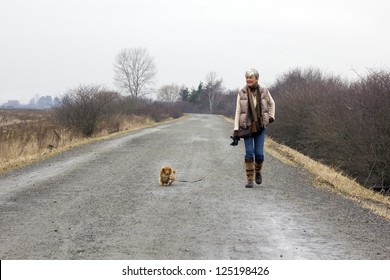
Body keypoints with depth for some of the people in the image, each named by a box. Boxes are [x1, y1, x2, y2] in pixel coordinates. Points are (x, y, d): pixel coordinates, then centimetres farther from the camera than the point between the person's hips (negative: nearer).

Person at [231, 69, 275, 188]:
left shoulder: (264, 92, -2)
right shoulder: (241, 93, -4)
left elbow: (272, 103, 19)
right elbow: (238, 112, -3)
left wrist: (271, 117, 10)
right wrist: (236, 130, -8)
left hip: (260, 127, 1)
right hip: (247, 127, -1)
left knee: (259, 153, -4)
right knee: (249, 153, -7)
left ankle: (258, 171, 27)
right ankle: (249, 180, 2)